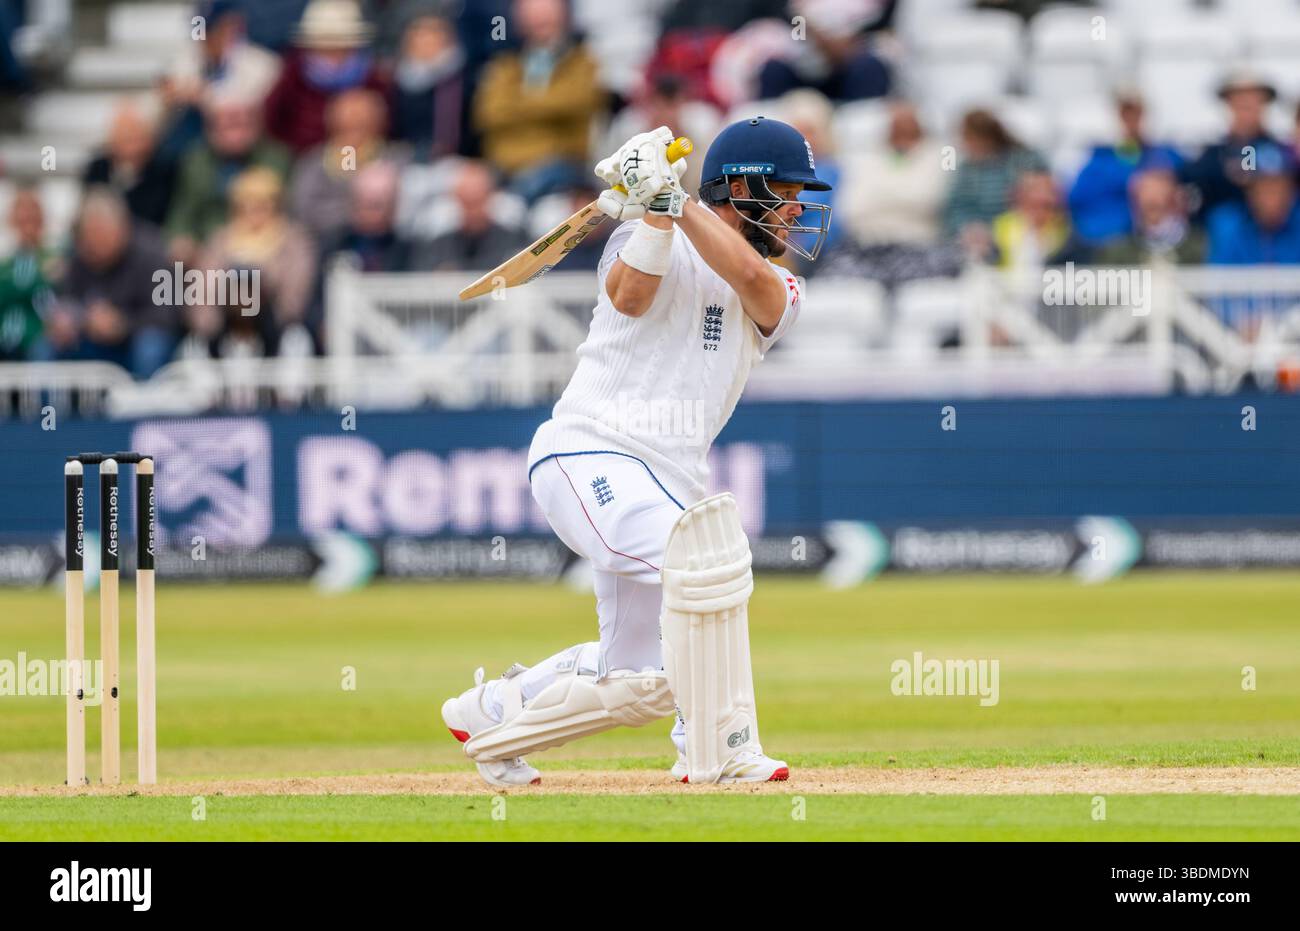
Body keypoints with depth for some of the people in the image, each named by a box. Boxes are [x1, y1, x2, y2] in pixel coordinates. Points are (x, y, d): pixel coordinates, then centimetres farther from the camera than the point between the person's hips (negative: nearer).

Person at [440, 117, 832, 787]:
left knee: (637, 679, 12)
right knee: (701, 553, -33)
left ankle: (490, 715, 36)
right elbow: (631, 294, -21)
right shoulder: (652, 237, 0)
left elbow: (753, 280, -13)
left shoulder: (780, 292, 11)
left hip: (668, 484, 7)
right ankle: (721, 752, -29)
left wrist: (679, 201, -21)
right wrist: (656, 204, -29)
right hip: (588, 459, -7)